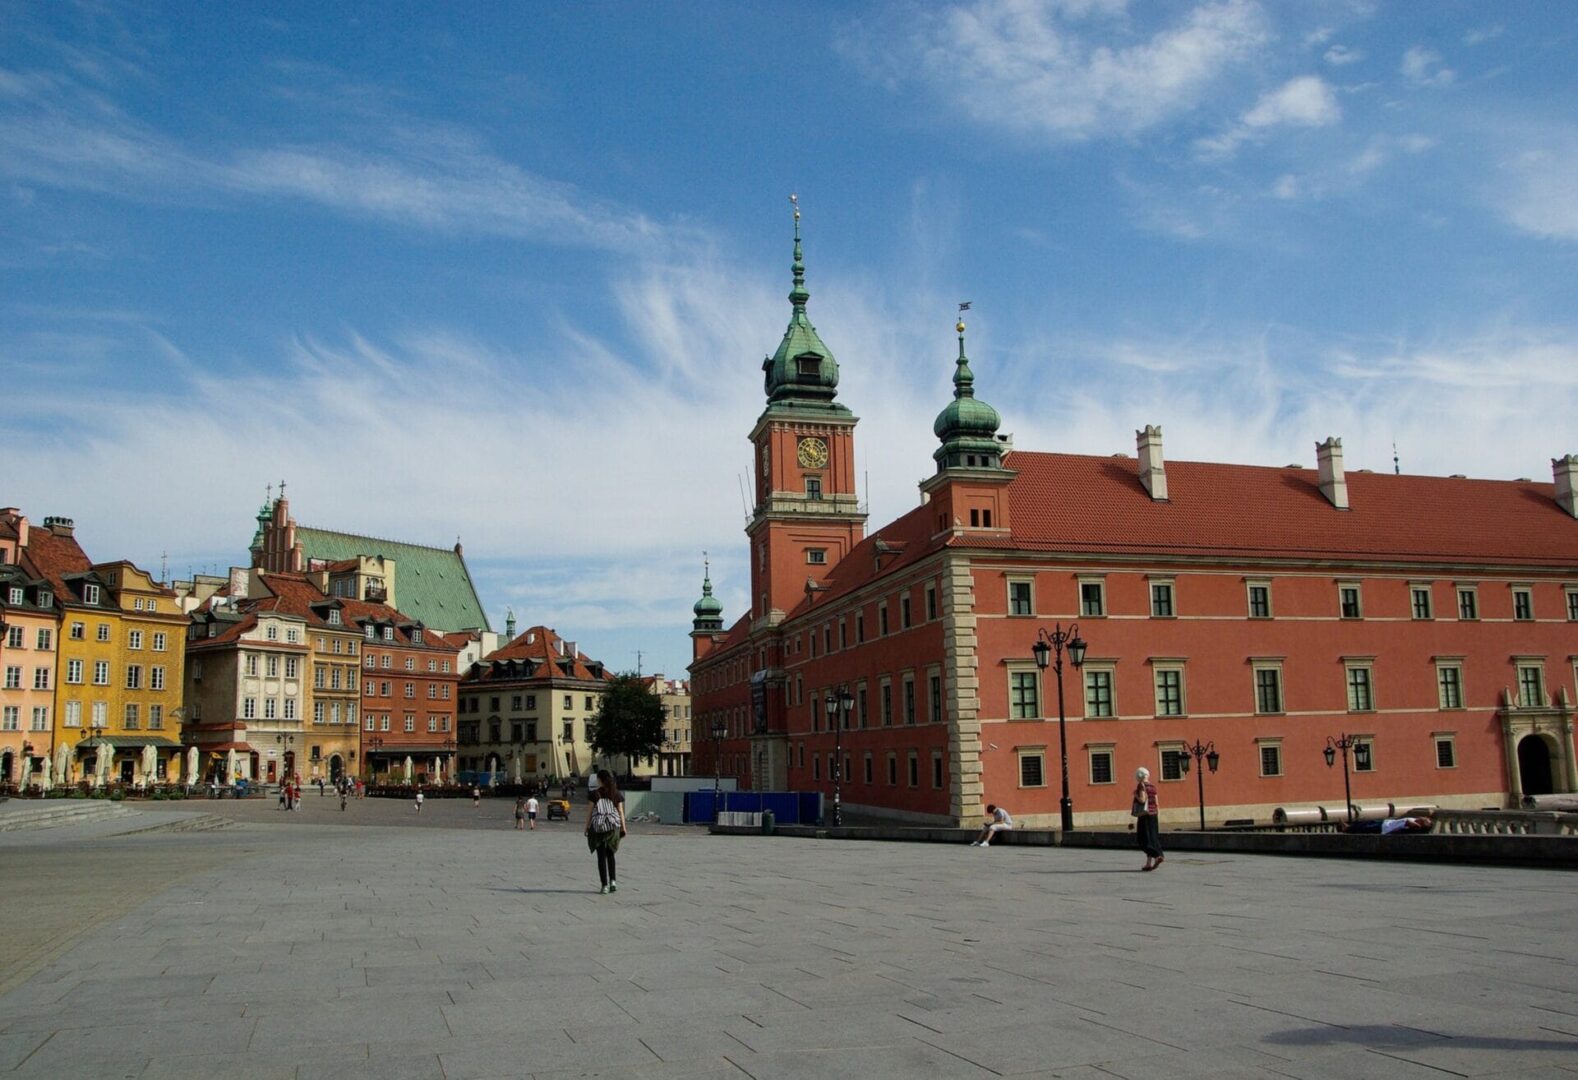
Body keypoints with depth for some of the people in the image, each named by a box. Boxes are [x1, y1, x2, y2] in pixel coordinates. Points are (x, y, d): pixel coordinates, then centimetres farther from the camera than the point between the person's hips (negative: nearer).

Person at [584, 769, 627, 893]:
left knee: (601, 856, 4)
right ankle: (613, 880, 4)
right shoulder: (616, 794, 4)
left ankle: (605, 885, 1)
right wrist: (623, 828, 8)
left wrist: (587, 827, 5)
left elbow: (589, 812, -3)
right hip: (613, 826, 3)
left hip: (598, 827, -3)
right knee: (610, 854, 18)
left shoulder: (595, 794, -5)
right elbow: (621, 811, 3)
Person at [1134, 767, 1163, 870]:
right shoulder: (1152, 786, 10)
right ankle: (1149, 863, 10)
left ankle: (1157, 856, -20)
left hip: (1144, 815, -7)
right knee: (1152, 837, 9)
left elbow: (1142, 800, -20)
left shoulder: (1141, 785, -11)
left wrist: (1135, 795, -2)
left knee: (1144, 838, -2)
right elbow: (1156, 802, 11)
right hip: (1153, 814, 7)